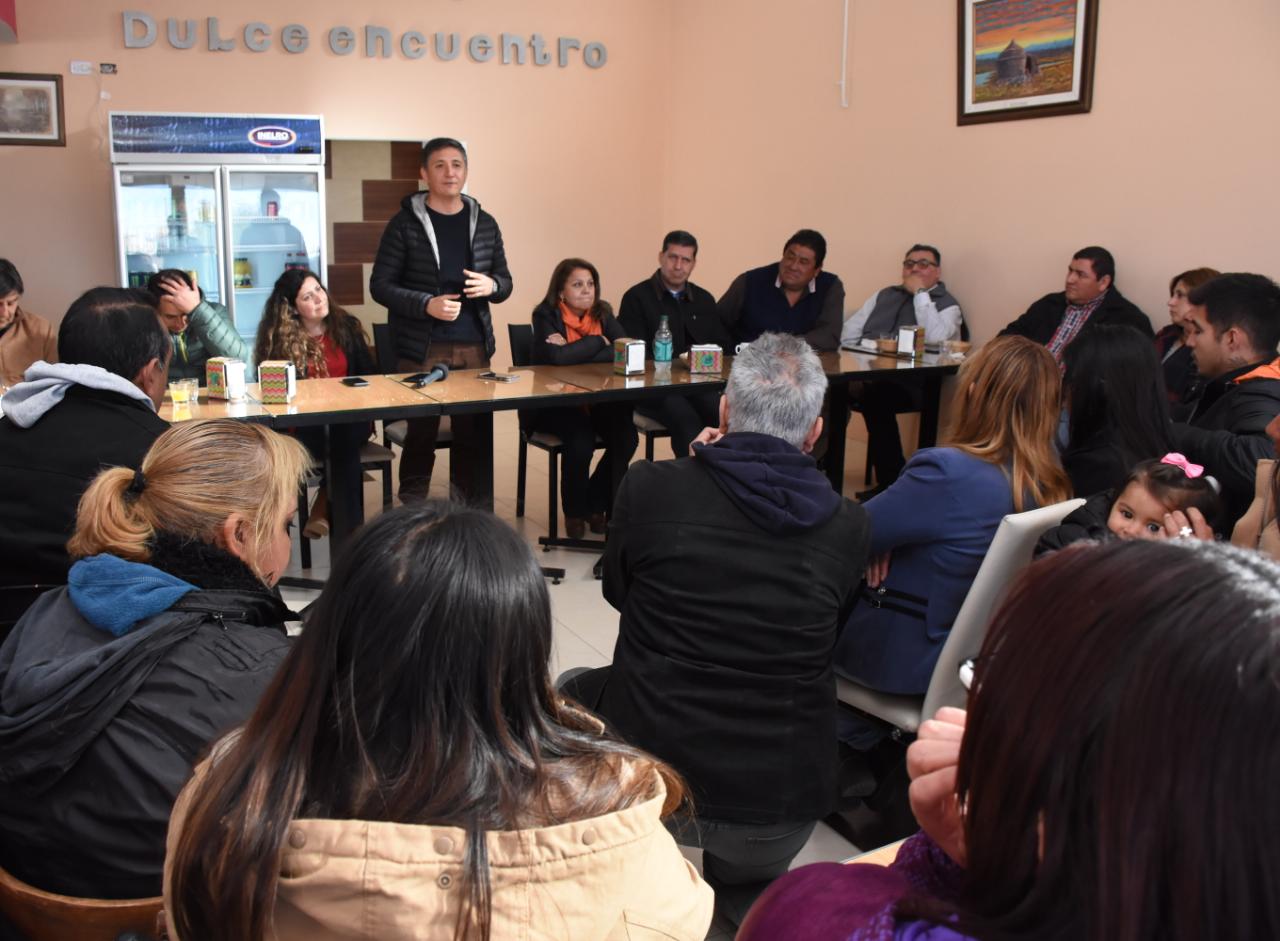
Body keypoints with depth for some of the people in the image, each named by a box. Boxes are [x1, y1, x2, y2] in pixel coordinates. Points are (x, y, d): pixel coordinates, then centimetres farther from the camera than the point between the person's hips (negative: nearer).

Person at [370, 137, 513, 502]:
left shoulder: (484, 224, 10)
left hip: (474, 347, 4)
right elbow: (380, 286, -3)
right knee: (421, 431, 0)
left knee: (474, 431, 6)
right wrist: (426, 304, -18)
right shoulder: (405, 223, -2)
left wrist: (491, 286, -8)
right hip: (422, 348, -3)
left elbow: (505, 281, 16)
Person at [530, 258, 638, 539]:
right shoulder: (546, 315, -9)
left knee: (626, 437, -21)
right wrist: (597, 342, -13)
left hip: (597, 400, 4)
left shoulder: (603, 313, 4)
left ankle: (595, 505, 4)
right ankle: (574, 512, -2)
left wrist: (573, 350, -19)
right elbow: (556, 357, -27)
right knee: (581, 440, -31)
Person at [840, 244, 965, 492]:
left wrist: (919, 293, -7)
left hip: (908, 382, -4)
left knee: (875, 395, -37)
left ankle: (890, 481, -25)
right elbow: (849, 332, 17)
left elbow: (934, 338, -14)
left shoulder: (947, 305, 8)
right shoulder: (884, 295, 23)